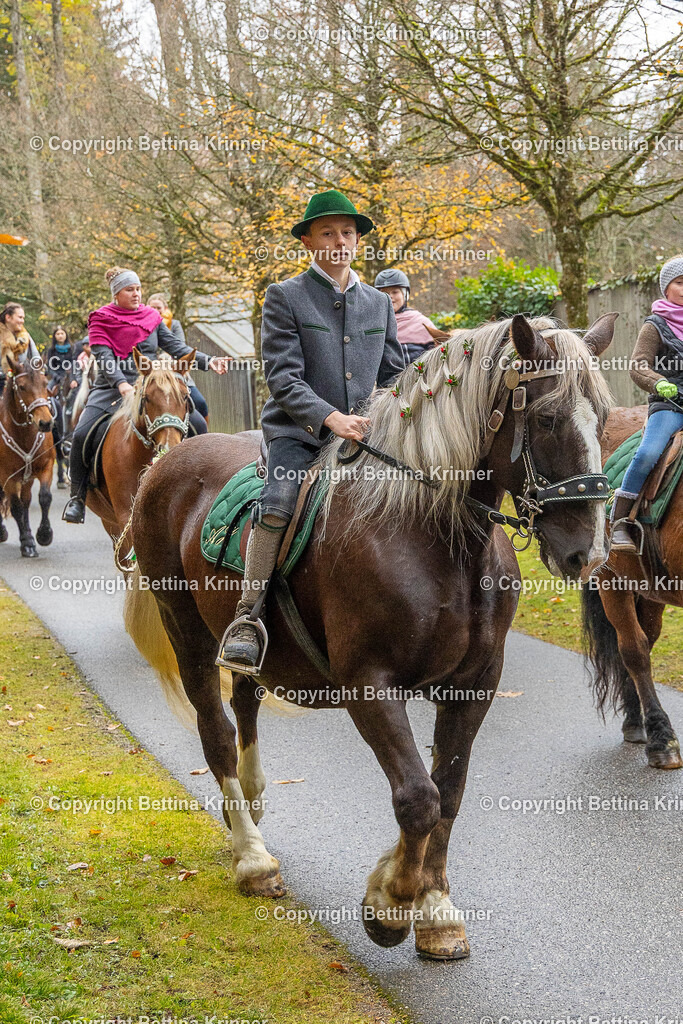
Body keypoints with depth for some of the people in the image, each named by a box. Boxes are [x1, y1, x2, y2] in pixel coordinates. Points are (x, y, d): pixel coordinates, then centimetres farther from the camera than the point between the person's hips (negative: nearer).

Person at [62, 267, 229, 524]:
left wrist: (207, 361, -5)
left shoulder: (152, 317, 12)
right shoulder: (101, 321, 1)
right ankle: (78, 496, -6)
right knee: (82, 435, -25)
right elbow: (104, 358, -11)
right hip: (111, 390, -3)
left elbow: (175, 346, 10)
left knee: (197, 425, -12)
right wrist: (121, 384, -29)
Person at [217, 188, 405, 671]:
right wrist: (331, 418, -22)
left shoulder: (380, 303, 15)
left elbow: (394, 376, 20)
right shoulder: (285, 297, 1)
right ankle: (249, 617, -23)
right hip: (299, 432, -4)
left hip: (365, 433, 5)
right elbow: (283, 377, -8)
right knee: (278, 504, -30)